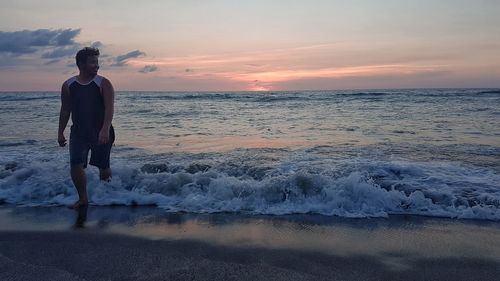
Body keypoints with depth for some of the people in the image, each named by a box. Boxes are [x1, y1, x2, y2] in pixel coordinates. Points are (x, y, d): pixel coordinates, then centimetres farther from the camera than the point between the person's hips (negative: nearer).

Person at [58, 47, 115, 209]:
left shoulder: (104, 84, -8)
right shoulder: (68, 86, 2)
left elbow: (109, 108, -19)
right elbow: (65, 111, 12)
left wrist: (105, 129, -32)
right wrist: (60, 133, 12)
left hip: (101, 133, -2)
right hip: (78, 133, 2)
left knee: (103, 168, 5)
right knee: (76, 167, -9)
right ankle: (83, 198, 10)